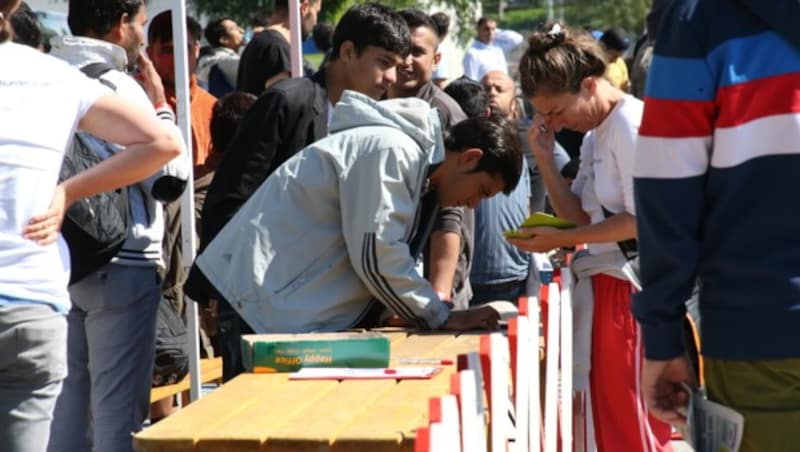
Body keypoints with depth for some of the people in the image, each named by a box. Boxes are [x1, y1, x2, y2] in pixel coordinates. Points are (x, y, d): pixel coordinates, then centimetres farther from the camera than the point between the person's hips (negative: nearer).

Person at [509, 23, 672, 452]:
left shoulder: (631, 124, -15)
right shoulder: (594, 135, 15)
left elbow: (641, 220, -19)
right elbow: (578, 214, 12)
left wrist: (561, 240, -14)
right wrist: (545, 157, 2)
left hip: (628, 287, -10)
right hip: (604, 284, 10)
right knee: (608, 416, 13)